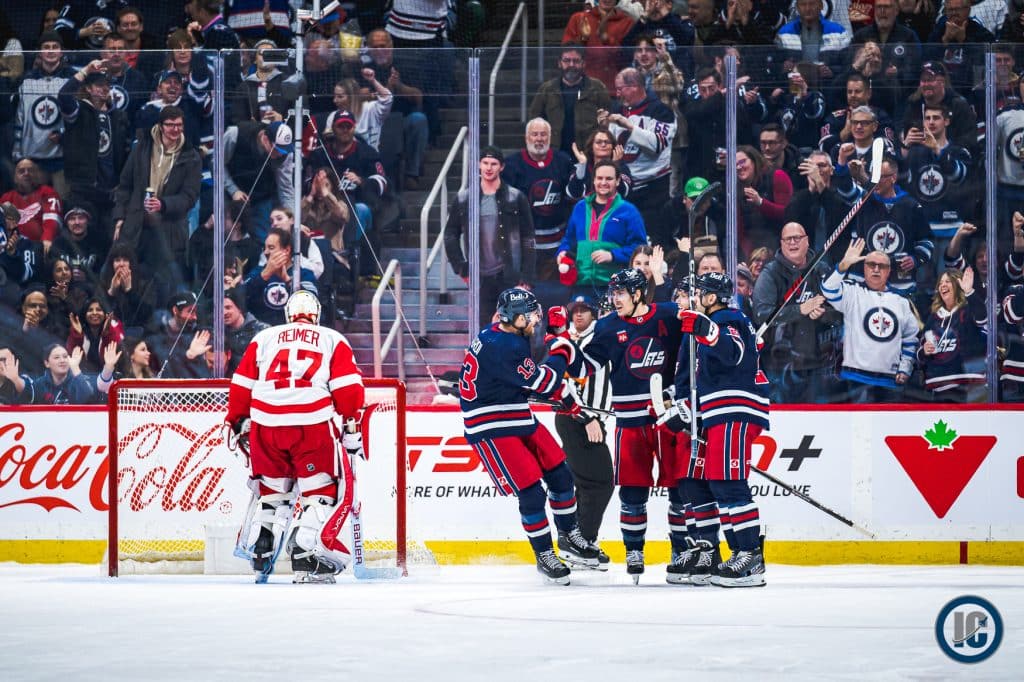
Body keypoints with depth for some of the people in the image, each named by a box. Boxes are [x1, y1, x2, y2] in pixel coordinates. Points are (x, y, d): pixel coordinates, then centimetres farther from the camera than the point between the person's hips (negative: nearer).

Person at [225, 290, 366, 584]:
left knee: (273, 489, 21)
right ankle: (308, 559, -8)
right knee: (323, 490, 6)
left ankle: (259, 557, 18)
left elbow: (241, 385, 16)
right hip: (313, 425, -3)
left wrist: (238, 423, 27)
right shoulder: (333, 340, 16)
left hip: (266, 426, 3)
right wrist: (352, 430, 9)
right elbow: (348, 387, 5)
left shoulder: (264, 338, 21)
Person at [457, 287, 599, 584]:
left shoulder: (509, 338, 7)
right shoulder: (500, 347, -26)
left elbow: (532, 379, 20)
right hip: (492, 430, -10)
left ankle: (569, 537, 28)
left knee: (560, 474, 12)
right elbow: (541, 381, -22)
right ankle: (544, 556, 6)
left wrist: (564, 395, 14)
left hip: (520, 420, 10)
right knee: (530, 491, -9)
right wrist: (561, 354, -6)